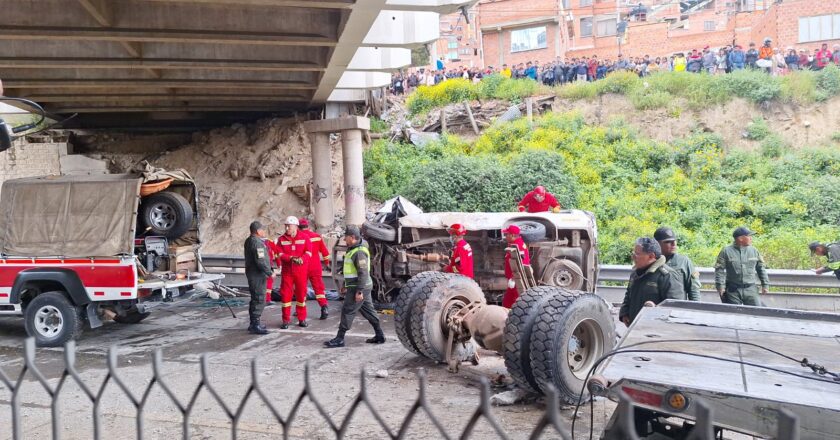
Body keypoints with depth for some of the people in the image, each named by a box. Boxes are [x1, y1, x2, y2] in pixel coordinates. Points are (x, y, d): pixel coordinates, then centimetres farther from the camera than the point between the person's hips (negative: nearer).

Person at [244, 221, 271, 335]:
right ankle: (255, 325, -8)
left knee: (255, 299, 17)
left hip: (252, 273, 11)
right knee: (259, 300, -8)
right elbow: (260, 261, -25)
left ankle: (253, 324, 25)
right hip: (258, 275, -11)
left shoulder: (249, 241, 14)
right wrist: (270, 273, -17)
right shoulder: (257, 242, -19)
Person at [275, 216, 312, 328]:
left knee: (301, 293, 6)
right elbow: (280, 254, -6)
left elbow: (308, 252, -7)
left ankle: (302, 319, 17)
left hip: (301, 271, -1)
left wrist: (301, 259, -28)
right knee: (285, 294, -1)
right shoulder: (281, 239, 4)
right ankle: (286, 320, 8)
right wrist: (291, 258, -24)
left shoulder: (304, 238, 1)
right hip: (287, 271, 1)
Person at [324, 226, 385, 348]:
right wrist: (346, 285, 24)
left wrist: (359, 291, -25)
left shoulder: (359, 252, -19)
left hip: (358, 288, -10)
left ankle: (339, 339, -1)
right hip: (363, 288, 10)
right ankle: (379, 336, 20)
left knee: (347, 312, -6)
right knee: (369, 311, 14)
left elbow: (363, 273, -23)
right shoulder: (353, 250, 14)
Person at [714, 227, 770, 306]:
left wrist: (765, 284, 12)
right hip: (733, 291, -3)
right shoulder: (726, 251, -4)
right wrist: (720, 286, -9)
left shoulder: (754, 251, 8)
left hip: (750, 290, 3)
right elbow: (719, 270, -3)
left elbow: (761, 268, 16)